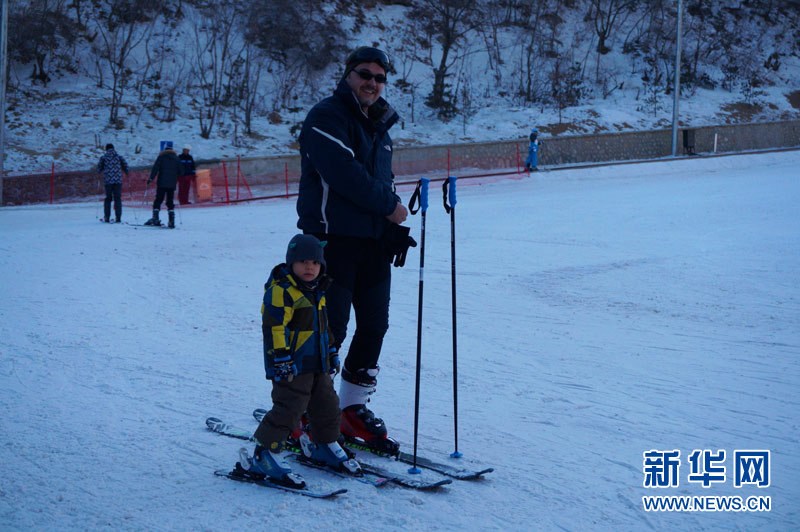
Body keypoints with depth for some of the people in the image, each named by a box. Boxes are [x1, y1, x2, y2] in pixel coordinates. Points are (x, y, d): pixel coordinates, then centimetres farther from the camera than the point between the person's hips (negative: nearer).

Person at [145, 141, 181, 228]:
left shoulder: (161, 157, -1)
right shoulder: (176, 158, 11)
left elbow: (155, 168, -9)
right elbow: (180, 171, 14)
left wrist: (151, 178, -8)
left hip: (162, 183, -3)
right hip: (172, 184, 3)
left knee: (158, 200, -1)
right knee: (170, 202, 6)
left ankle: (155, 218, -12)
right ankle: (172, 221, -2)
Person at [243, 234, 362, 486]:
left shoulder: (317, 292, 15)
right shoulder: (281, 290, -14)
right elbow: (274, 327, -19)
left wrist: (332, 352, 26)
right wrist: (281, 359, -23)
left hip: (318, 365, 9)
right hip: (293, 367, -9)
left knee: (327, 405, 16)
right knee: (288, 409, -10)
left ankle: (325, 445, 35)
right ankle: (264, 453, -3)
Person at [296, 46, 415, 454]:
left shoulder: (379, 127, 19)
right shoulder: (327, 117, -8)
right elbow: (344, 173, -20)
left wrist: (395, 230, 6)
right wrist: (390, 206, -11)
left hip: (373, 241, 8)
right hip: (333, 238, -8)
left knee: (374, 326, 8)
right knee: (330, 329, -9)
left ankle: (353, 408, 19)